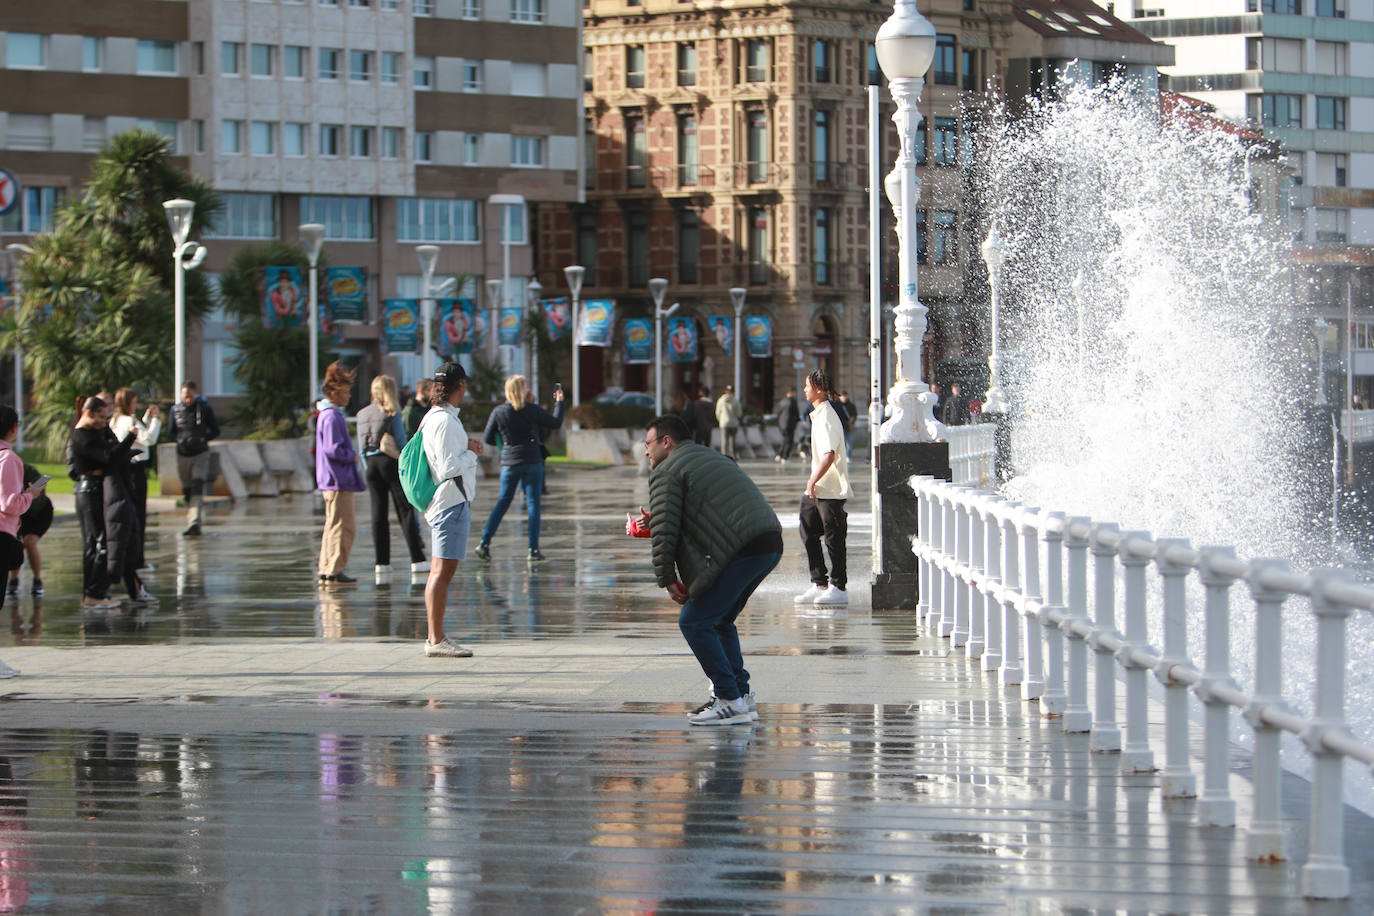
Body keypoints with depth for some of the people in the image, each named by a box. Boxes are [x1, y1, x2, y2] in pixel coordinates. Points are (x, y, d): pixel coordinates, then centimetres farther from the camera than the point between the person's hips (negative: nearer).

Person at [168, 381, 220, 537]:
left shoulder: (204, 408, -3)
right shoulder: (176, 410, 3)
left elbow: (215, 431, 2)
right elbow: (172, 432, 13)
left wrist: (201, 439, -12)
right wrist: (180, 439, -8)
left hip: (200, 454, -3)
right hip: (183, 455, 3)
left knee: (197, 487, -18)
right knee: (187, 491, 7)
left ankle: (195, 522, -27)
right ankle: (191, 523, 18)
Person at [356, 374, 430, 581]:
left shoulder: (362, 414, 9)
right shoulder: (392, 413, -7)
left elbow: (361, 448, 10)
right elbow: (402, 442, -8)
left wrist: (368, 467, 16)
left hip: (371, 464, 5)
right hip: (391, 463, -5)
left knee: (378, 514, 6)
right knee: (406, 510, -2)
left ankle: (381, 562, 3)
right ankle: (417, 560, -6)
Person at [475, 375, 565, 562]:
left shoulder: (498, 413, -4)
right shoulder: (533, 411, -8)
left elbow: (487, 438, 1)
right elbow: (556, 423, 4)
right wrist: (559, 402, 18)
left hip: (509, 462, 2)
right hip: (532, 462, -2)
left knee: (502, 503, 12)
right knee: (533, 504, 4)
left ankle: (485, 542, 2)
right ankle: (533, 548, 0)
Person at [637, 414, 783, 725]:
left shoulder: (667, 472, 2)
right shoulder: (712, 458, 30)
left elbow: (665, 529, -7)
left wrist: (666, 579, -2)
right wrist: (654, 523, 40)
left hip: (739, 551, -9)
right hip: (771, 545, 9)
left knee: (694, 621, -3)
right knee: (719, 620, 22)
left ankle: (731, 701, -7)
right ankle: (741, 692, 19)